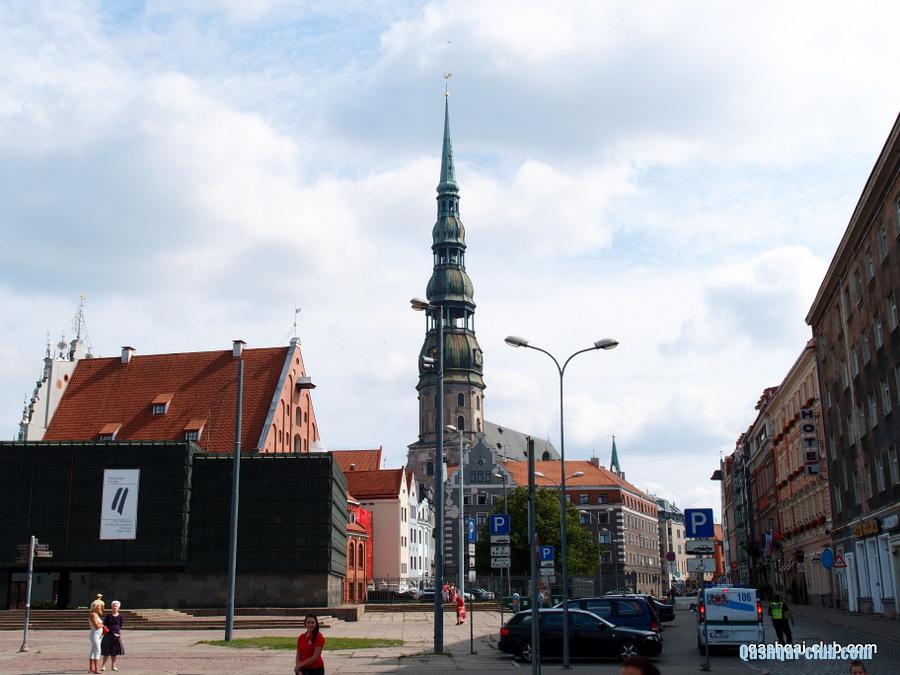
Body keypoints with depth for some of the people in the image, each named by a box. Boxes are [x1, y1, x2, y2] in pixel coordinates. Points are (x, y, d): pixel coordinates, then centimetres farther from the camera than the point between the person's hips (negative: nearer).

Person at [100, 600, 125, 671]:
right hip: (108, 634, -1)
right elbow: (104, 625, 4)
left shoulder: (119, 616, 3)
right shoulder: (108, 616, 1)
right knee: (106, 650, 0)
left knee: (114, 650, 7)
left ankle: (114, 666, 15)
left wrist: (119, 633, 1)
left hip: (116, 634, 1)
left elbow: (120, 626, 8)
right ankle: (103, 665, 8)